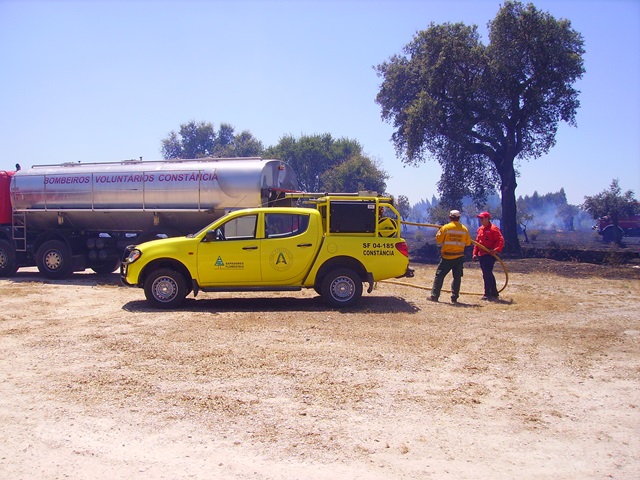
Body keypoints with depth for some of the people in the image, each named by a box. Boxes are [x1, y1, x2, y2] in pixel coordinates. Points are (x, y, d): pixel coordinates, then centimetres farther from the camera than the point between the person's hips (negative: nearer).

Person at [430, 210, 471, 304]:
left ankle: (434, 296, 3)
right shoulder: (464, 229, 1)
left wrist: (440, 231, 12)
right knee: (457, 277, 9)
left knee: (439, 275, 5)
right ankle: (454, 298, 9)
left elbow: (438, 240, -4)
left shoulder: (445, 228, -8)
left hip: (447, 257, -2)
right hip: (459, 257, 3)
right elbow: (468, 243, 7)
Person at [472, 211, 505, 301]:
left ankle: (494, 294, -7)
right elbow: (477, 242, 21)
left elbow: (501, 240, -16)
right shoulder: (480, 229, 16)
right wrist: (475, 253, 15)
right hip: (481, 255, 8)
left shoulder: (493, 228, -9)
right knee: (486, 274, 11)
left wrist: (495, 250, -26)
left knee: (488, 274, -12)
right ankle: (488, 294, 17)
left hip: (490, 255, -8)